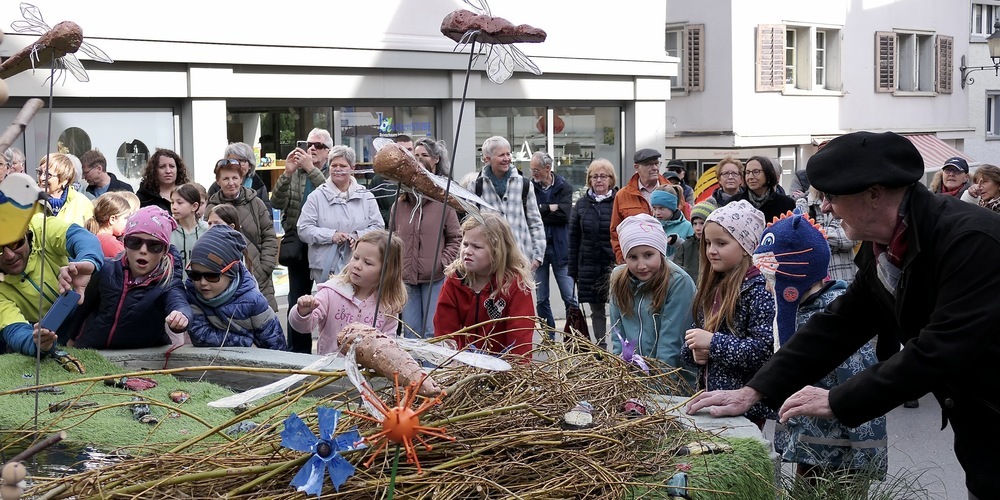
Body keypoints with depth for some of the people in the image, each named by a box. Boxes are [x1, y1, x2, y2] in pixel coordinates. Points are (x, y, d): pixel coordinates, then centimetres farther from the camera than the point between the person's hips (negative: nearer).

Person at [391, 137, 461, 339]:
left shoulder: (443, 199, -3)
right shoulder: (401, 201, 7)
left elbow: (456, 238, -1)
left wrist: (442, 262, -11)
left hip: (435, 278, -4)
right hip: (406, 277, 4)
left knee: (432, 332, -1)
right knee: (410, 332, 10)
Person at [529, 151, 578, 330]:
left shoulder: (564, 187, 0)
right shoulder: (530, 186, 3)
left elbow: (564, 214, -14)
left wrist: (540, 210, -11)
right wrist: (549, 208, -14)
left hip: (559, 248, -2)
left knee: (570, 298, 0)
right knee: (541, 300, 7)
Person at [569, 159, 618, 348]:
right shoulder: (582, 204, 9)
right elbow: (573, 239, 9)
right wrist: (572, 271, 6)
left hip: (613, 265, -4)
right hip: (588, 266, 4)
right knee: (596, 309, 12)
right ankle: (600, 347, 20)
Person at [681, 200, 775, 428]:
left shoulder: (758, 289, -14)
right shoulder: (712, 287, 10)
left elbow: (764, 349, -21)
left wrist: (713, 342, -20)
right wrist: (695, 351, -3)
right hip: (709, 396, 7)